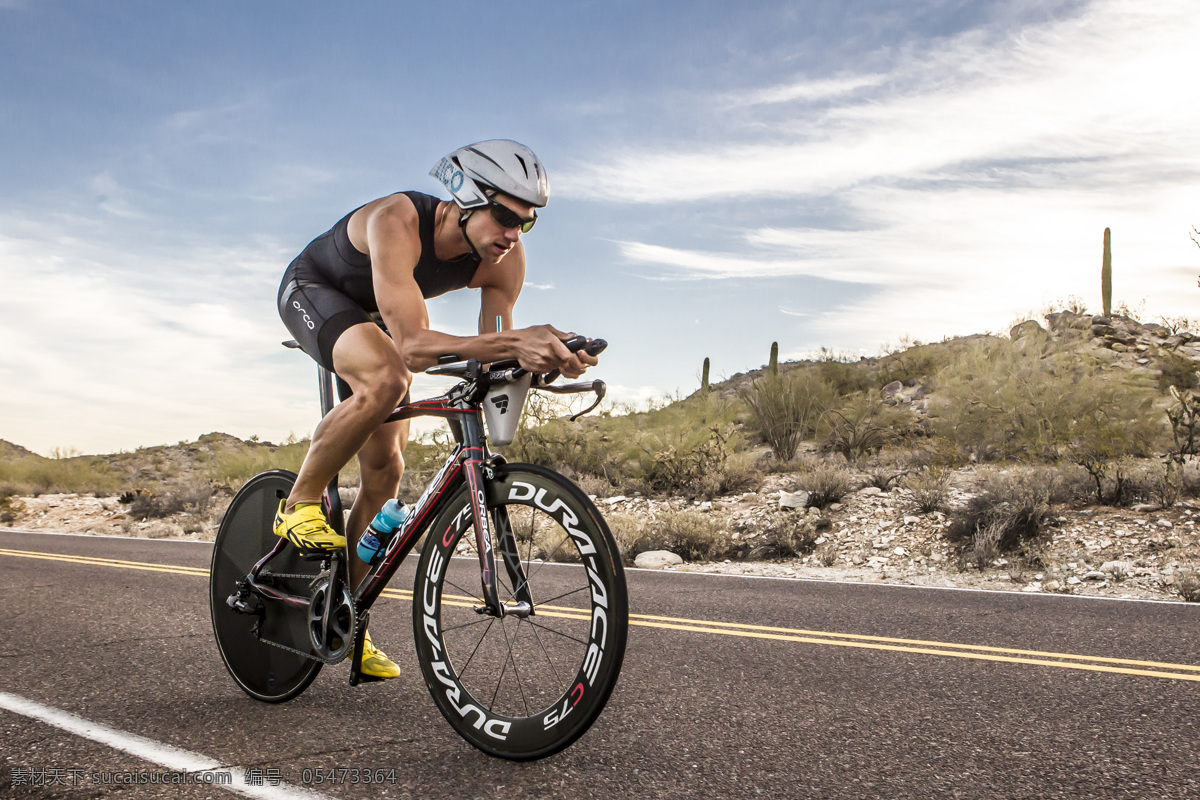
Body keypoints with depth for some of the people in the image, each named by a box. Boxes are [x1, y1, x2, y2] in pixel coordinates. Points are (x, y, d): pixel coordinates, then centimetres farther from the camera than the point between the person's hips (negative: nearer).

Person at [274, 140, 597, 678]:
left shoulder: (505, 259, -22)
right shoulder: (397, 221, -40)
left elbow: (492, 360, -20)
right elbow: (413, 346, -49)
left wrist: (541, 358, -41)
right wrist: (515, 341, -60)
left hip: (374, 320, 6)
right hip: (311, 291, -6)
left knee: (384, 470, -2)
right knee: (386, 379, -37)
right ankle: (299, 505, -14)